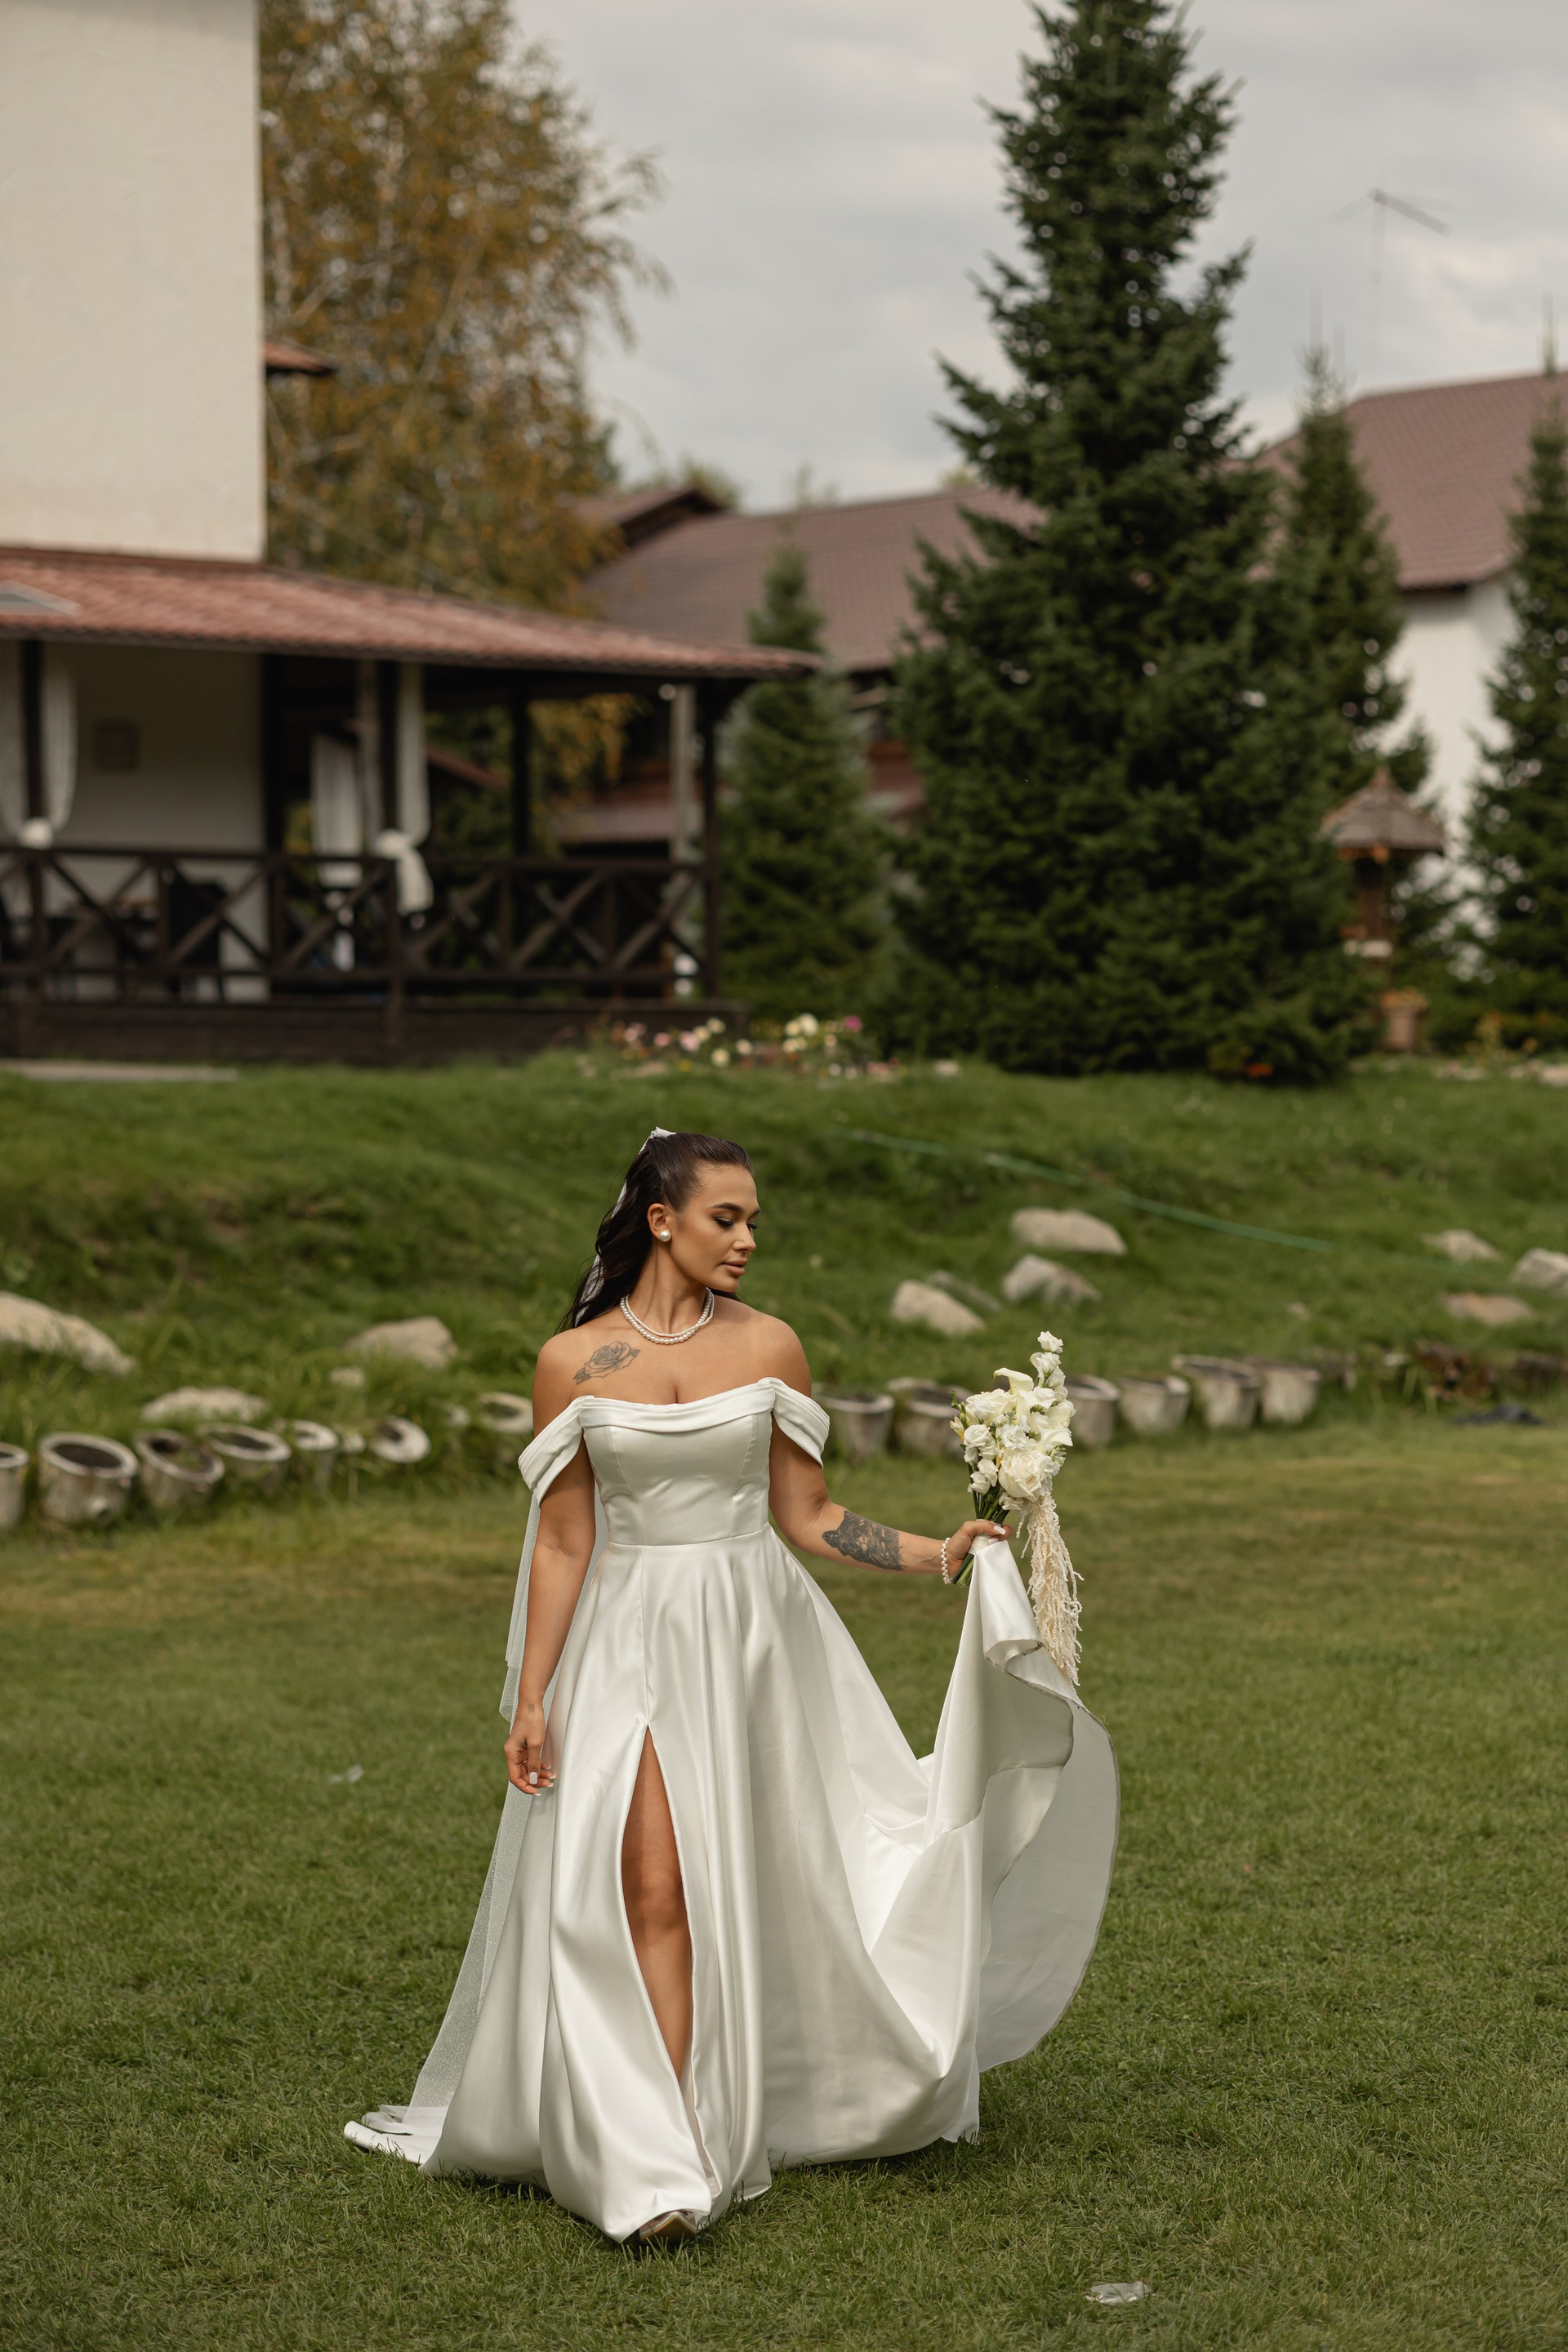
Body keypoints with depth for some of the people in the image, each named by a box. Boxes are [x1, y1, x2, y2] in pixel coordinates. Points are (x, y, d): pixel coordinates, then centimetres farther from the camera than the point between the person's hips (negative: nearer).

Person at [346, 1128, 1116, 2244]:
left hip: (756, 1637, 2)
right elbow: (564, 1543, 0)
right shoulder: (574, 1362, -3)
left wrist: (939, 1554, -6)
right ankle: (660, 2162, -11)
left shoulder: (769, 1347, 2)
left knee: (766, 1887, 8)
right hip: (631, 1641, -2)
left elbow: (808, 1515, 6)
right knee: (652, 1890, -12)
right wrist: (531, 1701, -3)